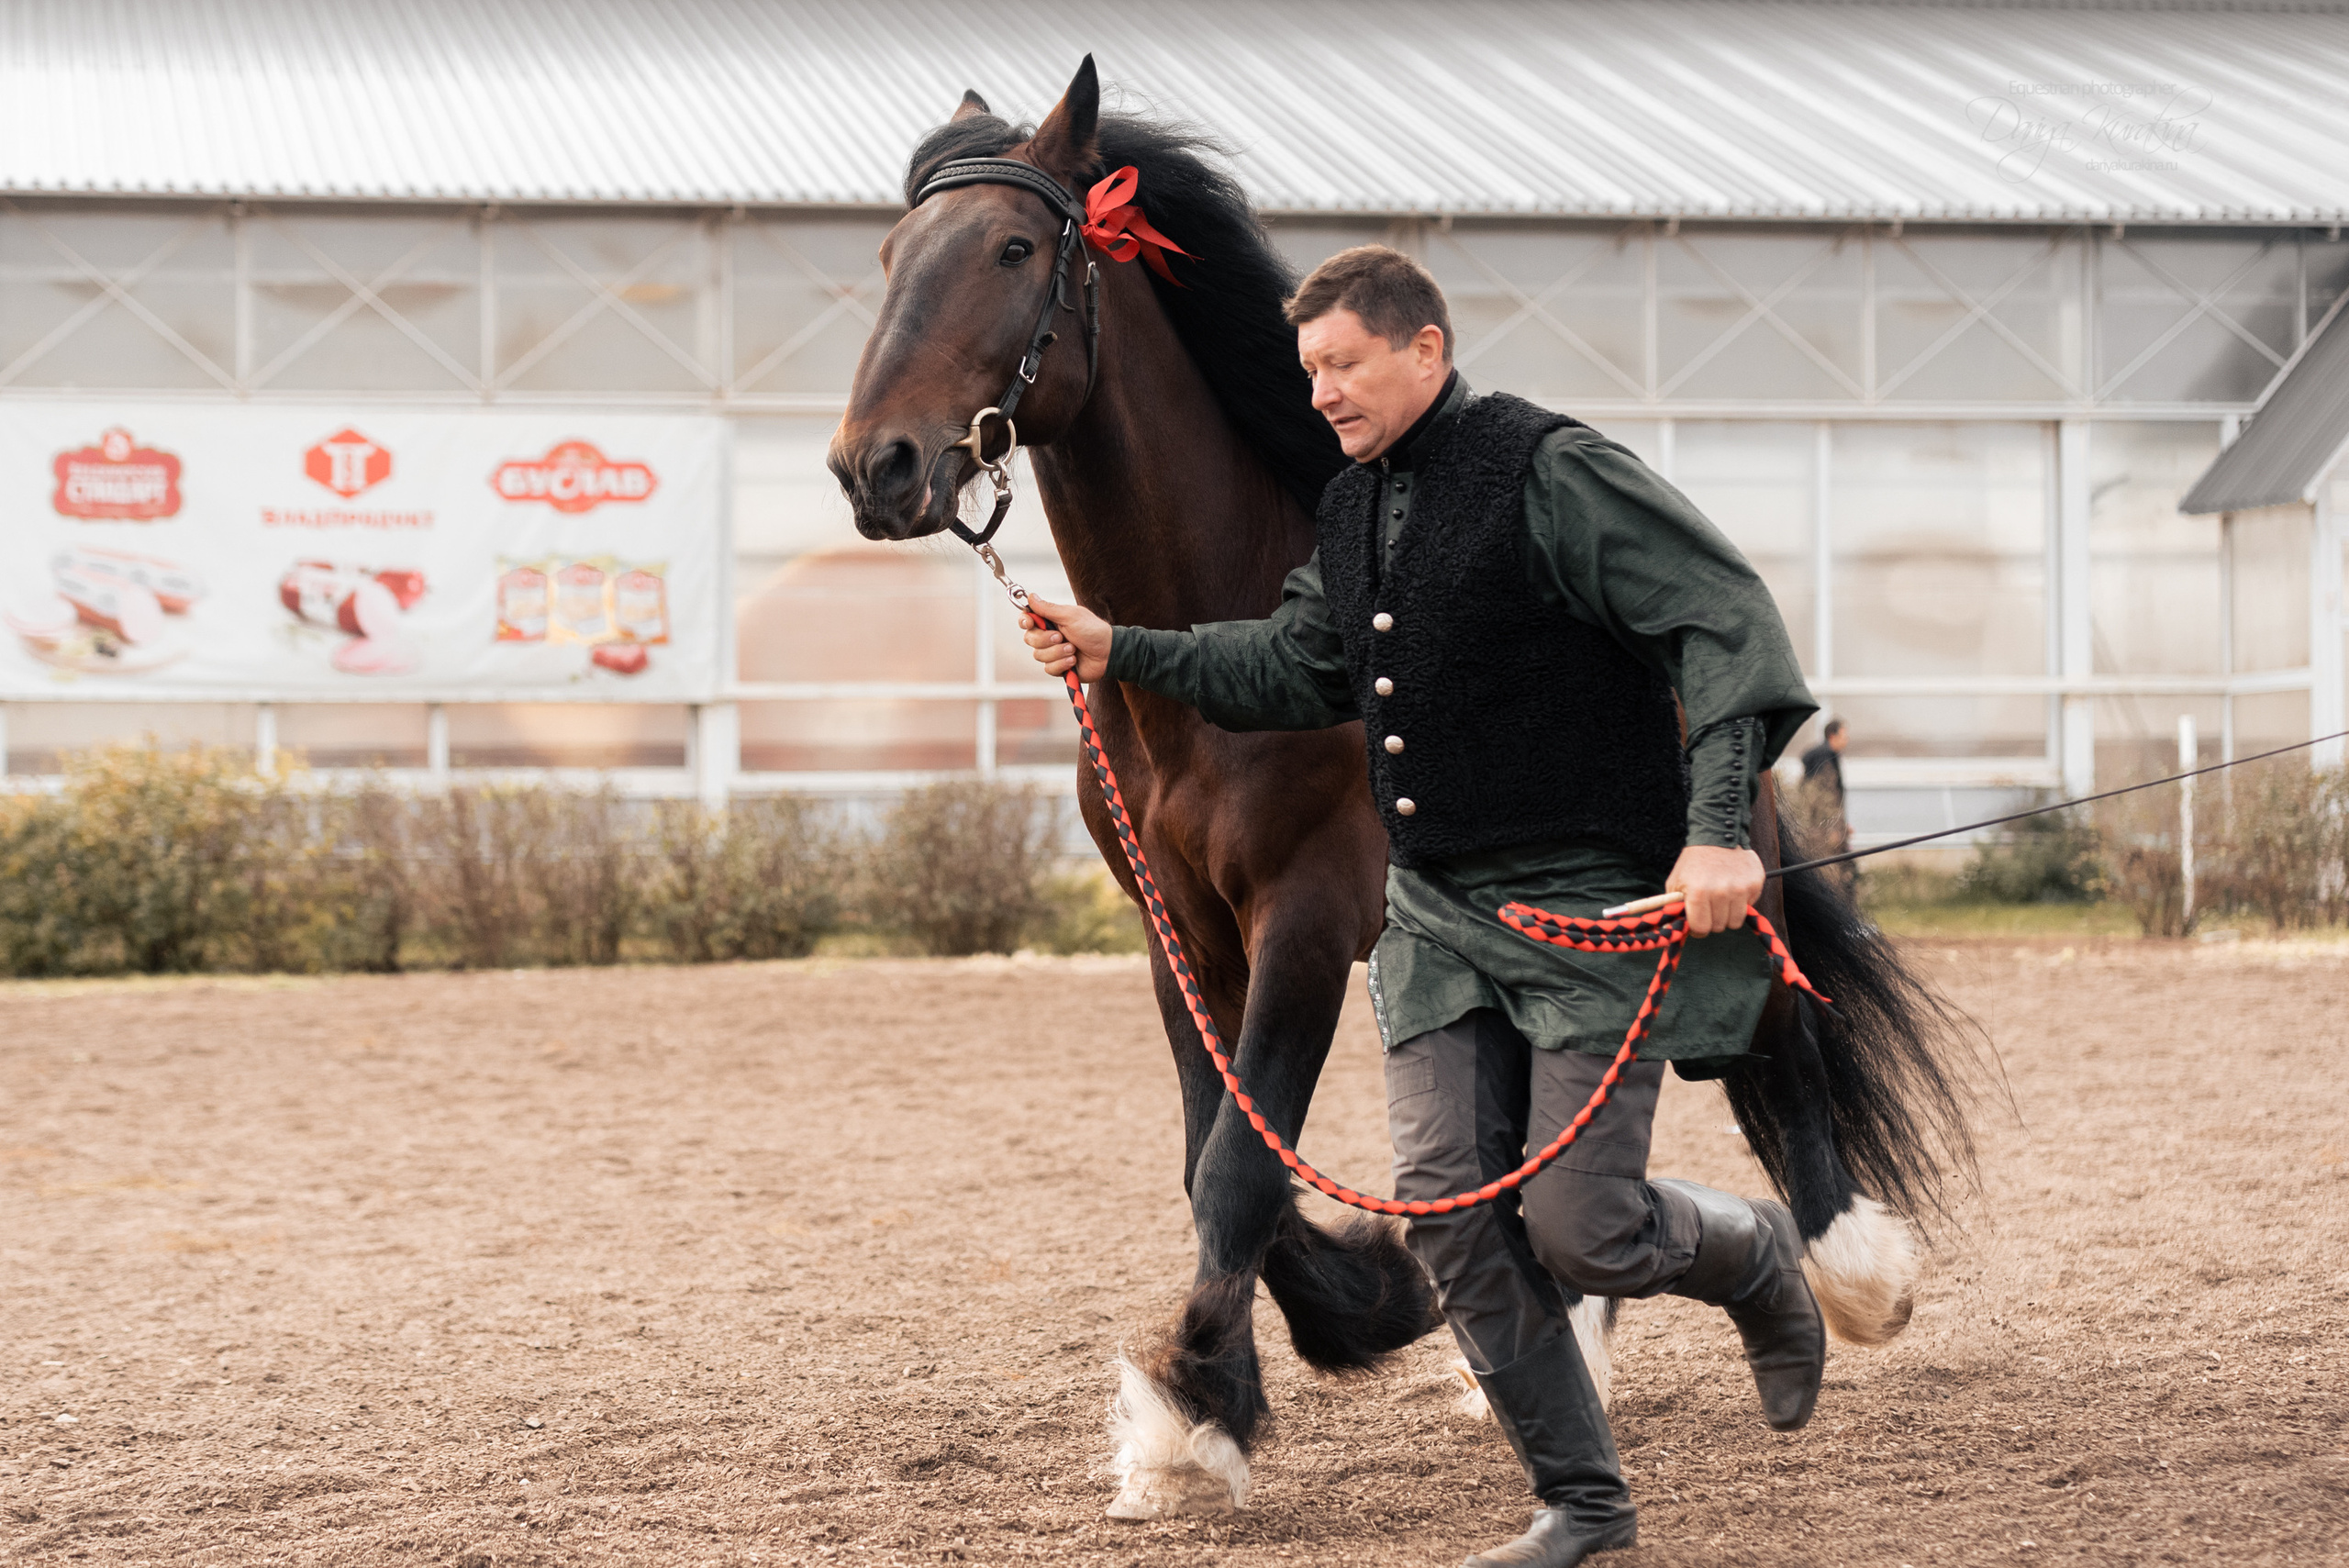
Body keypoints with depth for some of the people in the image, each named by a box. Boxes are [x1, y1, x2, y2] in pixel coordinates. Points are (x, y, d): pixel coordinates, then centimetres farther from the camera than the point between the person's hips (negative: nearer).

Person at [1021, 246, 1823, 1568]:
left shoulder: (1554, 474, -14)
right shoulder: (1355, 511, 10)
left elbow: (1728, 617, -19)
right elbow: (1298, 669, 24)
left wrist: (1720, 824, -28)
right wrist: (1122, 653, 14)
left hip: (1593, 905, -7)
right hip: (1438, 914, 7)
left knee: (1578, 1227, -9)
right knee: (1450, 1209, 0)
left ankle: (1755, 1258, 26)